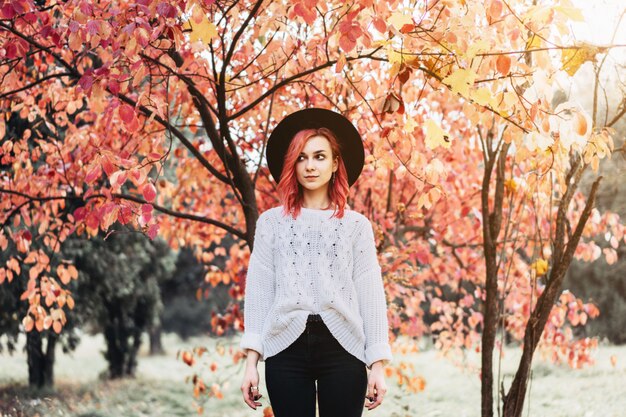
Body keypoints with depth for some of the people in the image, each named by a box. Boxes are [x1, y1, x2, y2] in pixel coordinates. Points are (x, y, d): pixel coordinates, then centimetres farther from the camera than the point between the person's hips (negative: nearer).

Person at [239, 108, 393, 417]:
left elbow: (371, 295, 5)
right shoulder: (271, 222, 12)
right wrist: (251, 360, -1)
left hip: (342, 347, 0)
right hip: (286, 346, 1)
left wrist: (377, 364, -2)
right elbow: (258, 291, 7)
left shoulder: (356, 225, 10)